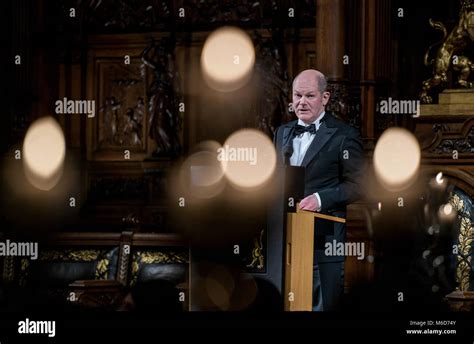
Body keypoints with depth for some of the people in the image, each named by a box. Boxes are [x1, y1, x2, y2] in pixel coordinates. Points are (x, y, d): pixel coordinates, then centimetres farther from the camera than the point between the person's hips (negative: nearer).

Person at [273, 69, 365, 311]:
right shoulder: (282, 133, 17)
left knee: (324, 305, -2)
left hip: (324, 239, -6)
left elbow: (356, 185, -7)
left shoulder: (344, 135, -3)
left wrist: (320, 199, -19)